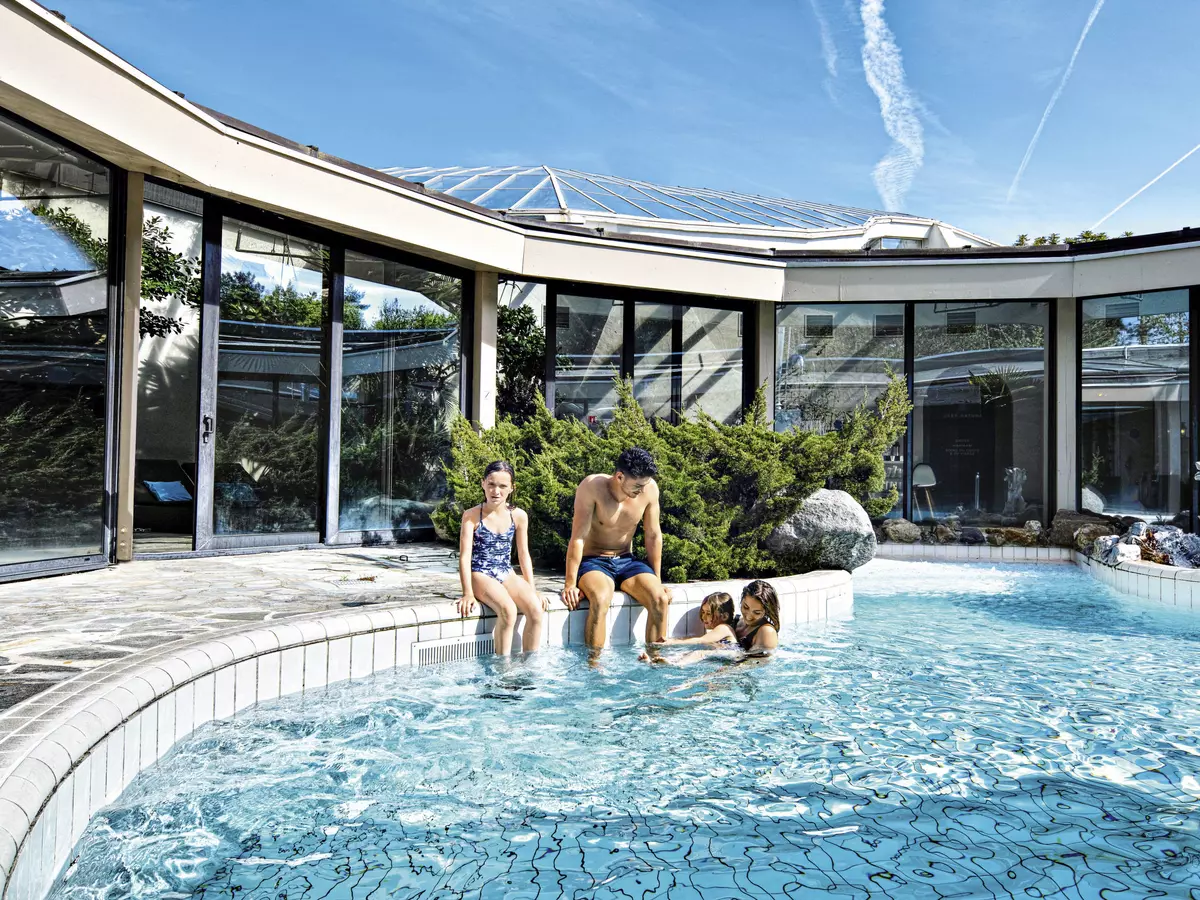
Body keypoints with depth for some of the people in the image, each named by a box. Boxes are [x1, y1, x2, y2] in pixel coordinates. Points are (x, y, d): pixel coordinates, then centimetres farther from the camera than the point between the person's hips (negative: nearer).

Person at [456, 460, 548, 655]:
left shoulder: (519, 516, 3)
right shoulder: (472, 515, -7)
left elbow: (523, 555, 9)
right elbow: (465, 555, -11)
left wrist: (532, 591, 4)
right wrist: (468, 593, -20)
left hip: (507, 574, 4)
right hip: (481, 575, -4)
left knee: (536, 610, -22)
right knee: (508, 611, -32)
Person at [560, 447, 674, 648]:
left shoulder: (649, 489, -8)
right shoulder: (592, 486, -20)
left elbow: (653, 536, 3)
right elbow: (578, 538, -19)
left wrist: (657, 581, 6)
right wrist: (570, 584, -20)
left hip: (627, 562, 4)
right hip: (594, 562, -4)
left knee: (660, 599, -22)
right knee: (601, 600, -36)